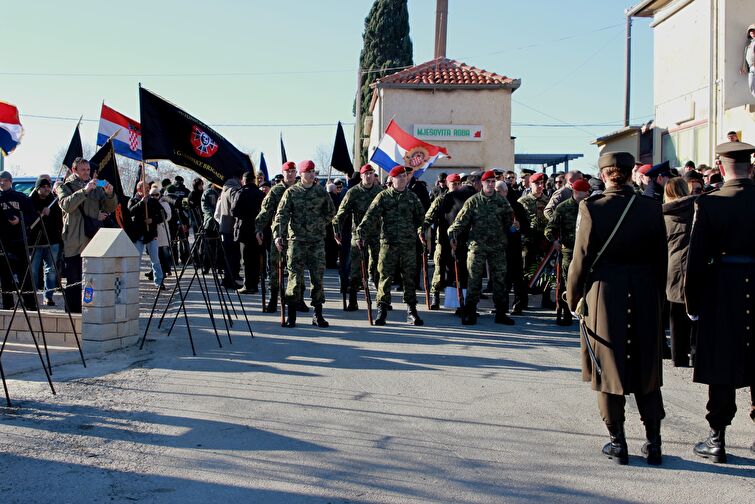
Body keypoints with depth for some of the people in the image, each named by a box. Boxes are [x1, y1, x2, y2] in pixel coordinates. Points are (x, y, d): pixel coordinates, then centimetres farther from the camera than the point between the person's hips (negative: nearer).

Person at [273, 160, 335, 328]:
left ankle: (318, 315, 11)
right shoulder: (291, 192, 1)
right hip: (297, 239, -2)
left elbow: (331, 211, 21)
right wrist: (278, 235, -19)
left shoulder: (321, 192, 7)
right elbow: (281, 215, -6)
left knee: (317, 276, 3)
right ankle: (291, 315, 4)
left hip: (317, 240, 2)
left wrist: (320, 224, 8)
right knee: (295, 276, -3)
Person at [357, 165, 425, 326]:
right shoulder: (383, 196, 2)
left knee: (410, 278, 6)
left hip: (409, 244, 2)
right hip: (388, 243, -2)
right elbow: (371, 215, -7)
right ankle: (382, 310, 8)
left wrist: (421, 230, 0)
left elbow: (420, 217, 16)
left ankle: (411, 311, 15)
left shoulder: (412, 197, 12)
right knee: (385, 277, -1)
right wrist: (361, 231, -19)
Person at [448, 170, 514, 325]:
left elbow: (509, 219, 17)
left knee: (499, 279, 7)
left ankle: (501, 313, 15)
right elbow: (461, 220, -7)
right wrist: (453, 234, -20)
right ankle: (470, 313, 3)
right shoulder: (473, 201, 0)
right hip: (477, 246, -3)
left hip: (498, 247, 3)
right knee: (474, 279, -3)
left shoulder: (502, 201, 8)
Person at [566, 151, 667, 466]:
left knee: (609, 368, 9)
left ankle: (618, 444, 14)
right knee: (646, 368, 14)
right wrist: (657, 297, 14)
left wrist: (574, 298, 4)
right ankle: (653, 443, 18)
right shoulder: (652, 208, -2)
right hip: (645, 298, 3)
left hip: (604, 295, -3)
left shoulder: (592, 209, -11)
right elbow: (660, 259, 4)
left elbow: (580, 259, -8)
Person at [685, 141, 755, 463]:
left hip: (723, 293, -2)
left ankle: (717, 440, 12)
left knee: (722, 368, 6)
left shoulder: (709, 203, -10)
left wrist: (692, 303, 0)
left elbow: (697, 259, -10)